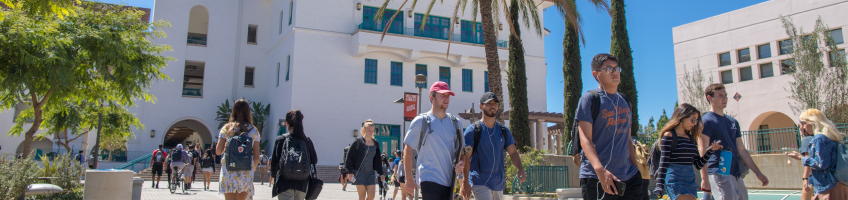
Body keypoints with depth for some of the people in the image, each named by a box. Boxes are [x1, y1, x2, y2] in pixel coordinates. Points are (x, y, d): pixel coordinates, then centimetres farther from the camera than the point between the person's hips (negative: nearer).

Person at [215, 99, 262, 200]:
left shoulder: (226, 128, 1)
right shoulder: (253, 130, 3)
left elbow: (218, 151, -3)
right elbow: (256, 156, 2)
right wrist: (253, 168, 20)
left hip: (229, 172, -1)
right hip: (246, 172, 1)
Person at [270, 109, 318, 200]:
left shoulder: (280, 140, -4)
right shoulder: (307, 140, 0)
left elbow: (273, 161, 0)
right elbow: (314, 160, 5)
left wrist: (273, 175, 17)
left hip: (284, 182, -2)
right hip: (302, 183, 3)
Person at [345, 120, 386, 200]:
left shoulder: (376, 144, 9)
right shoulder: (358, 142, -5)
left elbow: (377, 160, 16)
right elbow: (349, 157, -5)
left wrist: (380, 173, 14)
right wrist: (350, 171, -11)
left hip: (370, 173, 4)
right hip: (359, 172, -4)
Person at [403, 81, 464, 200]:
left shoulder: (456, 123, 12)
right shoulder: (421, 122, -1)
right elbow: (408, 150, 1)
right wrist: (409, 179, -2)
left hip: (450, 181, 5)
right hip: (429, 180, -5)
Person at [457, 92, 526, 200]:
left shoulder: (504, 130, 10)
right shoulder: (472, 130, -5)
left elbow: (513, 152, 5)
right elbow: (466, 157, -11)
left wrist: (520, 169, -15)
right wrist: (465, 182, -18)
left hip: (499, 183, 6)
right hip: (479, 182, -5)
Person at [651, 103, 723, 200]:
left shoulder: (690, 138, 15)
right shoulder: (669, 136, -6)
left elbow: (698, 165, 15)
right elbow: (663, 162, -12)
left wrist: (711, 150, 2)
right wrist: (659, 187, -18)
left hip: (690, 180, 7)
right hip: (675, 180, -7)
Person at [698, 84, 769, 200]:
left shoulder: (733, 122, 17)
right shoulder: (706, 121, -8)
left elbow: (741, 150, 20)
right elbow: (702, 152, -14)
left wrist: (758, 173, 17)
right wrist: (705, 179, -19)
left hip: (736, 175, 8)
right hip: (719, 174, -8)